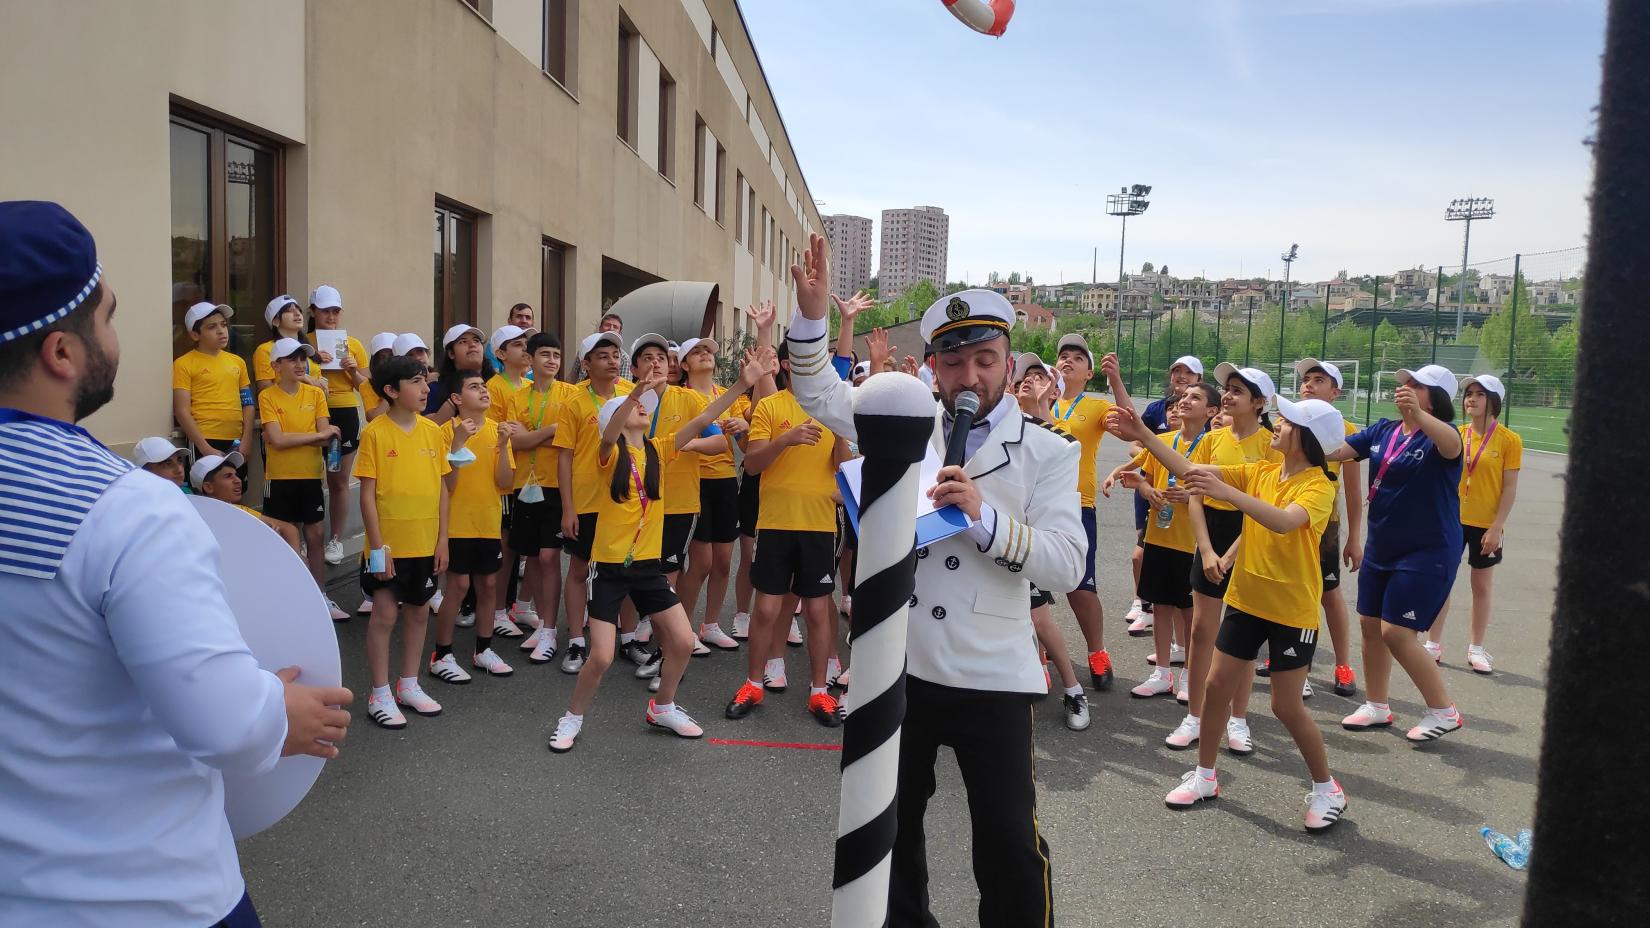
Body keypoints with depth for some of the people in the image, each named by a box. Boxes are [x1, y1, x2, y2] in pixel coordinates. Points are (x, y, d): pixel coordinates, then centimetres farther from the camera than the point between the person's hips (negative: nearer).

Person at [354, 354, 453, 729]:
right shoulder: (375, 433, -10)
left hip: (426, 543, 5)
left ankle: (409, 685, 28)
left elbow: (442, 487, 7)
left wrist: (443, 538, 4)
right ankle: (380, 694, 14)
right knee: (385, 614, 1)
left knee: (419, 612, 13)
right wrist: (377, 546, -13)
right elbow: (367, 493, -10)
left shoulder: (433, 431, 3)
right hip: (389, 543, -5)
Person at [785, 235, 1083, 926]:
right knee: (889, 823, 20)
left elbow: (1066, 564, -15)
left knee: (1009, 843, 4)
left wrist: (984, 515, -27)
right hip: (899, 666, 4)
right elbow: (819, 391, 5)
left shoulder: (1047, 451, -6)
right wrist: (812, 308, -10)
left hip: (992, 679, -3)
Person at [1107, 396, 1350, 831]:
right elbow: (1189, 470, -3)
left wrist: (1227, 491, -48)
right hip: (1245, 600, 6)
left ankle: (1326, 788, 22)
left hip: (1292, 611, -6)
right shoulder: (1261, 472, 2)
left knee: (1287, 706, 0)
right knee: (1216, 686, 8)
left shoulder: (1319, 486, -16)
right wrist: (1143, 435, -11)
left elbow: (1284, 521, -37)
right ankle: (1204, 776, 25)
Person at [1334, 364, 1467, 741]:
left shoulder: (1438, 435, -16)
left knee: (1396, 633, -8)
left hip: (1428, 552, -7)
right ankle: (1377, 707, 29)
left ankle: (1444, 711, 11)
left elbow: (1452, 445, -40)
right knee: (1370, 624, 13)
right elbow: (1334, 451, 0)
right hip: (1381, 547, 7)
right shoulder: (1383, 431, 2)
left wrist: (1418, 414, -59)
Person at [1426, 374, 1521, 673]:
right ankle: (1434, 644, 17)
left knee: (1481, 586, 9)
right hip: (1452, 520, 3)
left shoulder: (1509, 440, -7)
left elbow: (1510, 488, -7)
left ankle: (1476, 649, 22)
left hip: (1486, 525, -3)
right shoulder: (1455, 435, 2)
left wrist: (1497, 527, -12)